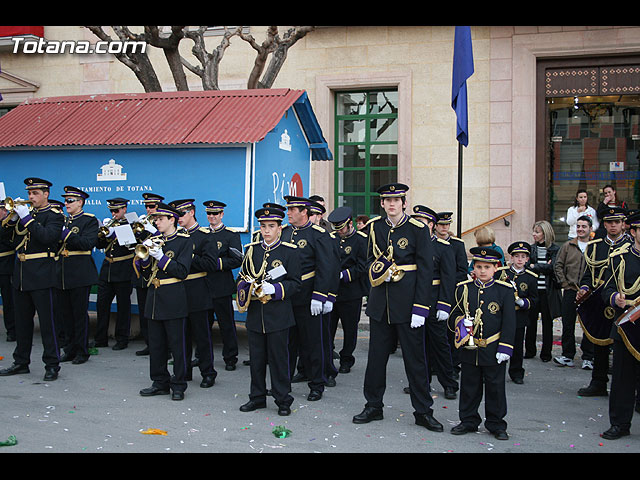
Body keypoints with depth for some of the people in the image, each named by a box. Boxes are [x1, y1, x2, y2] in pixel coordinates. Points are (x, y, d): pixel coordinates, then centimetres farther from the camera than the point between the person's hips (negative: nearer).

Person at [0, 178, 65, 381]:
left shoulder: (54, 215, -5)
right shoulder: (25, 212, 14)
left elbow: (47, 237, -22)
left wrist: (26, 218, -21)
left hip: (41, 274, -7)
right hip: (20, 273, 7)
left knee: (47, 322, -4)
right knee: (22, 322, 14)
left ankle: (52, 365, 2)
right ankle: (21, 362, 24)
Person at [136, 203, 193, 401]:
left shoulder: (184, 240, -4)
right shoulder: (155, 240, 12)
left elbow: (182, 272, -13)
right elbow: (144, 273, 11)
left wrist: (161, 256, -18)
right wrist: (145, 256, -8)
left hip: (174, 300, -6)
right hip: (154, 299, 6)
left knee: (177, 344, 0)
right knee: (156, 344, 10)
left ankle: (178, 385, 9)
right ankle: (160, 383, 21)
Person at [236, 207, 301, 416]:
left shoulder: (289, 251, -1)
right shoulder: (252, 249, 10)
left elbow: (295, 283, -4)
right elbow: (241, 277, 14)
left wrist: (274, 289, -18)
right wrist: (250, 288, -8)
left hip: (278, 315, -4)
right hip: (255, 314, 4)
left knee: (279, 358, 2)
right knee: (256, 358, 10)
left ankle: (283, 400, 12)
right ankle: (257, 397, 23)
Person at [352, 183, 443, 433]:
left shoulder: (418, 229, -6)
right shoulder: (375, 226, 7)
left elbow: (425, 270, -8)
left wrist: (420, 308, -14)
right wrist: (376, 269, -3)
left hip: (407, 303, -4)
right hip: (380, 302, 4)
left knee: (415, 356, 3)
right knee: (376, 355, 10)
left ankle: (423, 411, 14)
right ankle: (373, 406, 23)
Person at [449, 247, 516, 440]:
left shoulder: (505, 290, -4)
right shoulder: (464, 288, 3)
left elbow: (509, 322, -4)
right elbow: (456, 312, 13)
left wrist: (505, 348, -10)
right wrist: (460, 323, -10)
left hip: (494, 350, -2)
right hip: (469, 349, 2)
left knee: (495, 387, 7)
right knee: (469, 386, 11)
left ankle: (496, 424, 19)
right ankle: (469, 421, 24)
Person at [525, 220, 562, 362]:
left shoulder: (555, 249, 0)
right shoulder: (531, 248, 9)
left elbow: (552, 267, -12)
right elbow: (526, 265, -1)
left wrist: (534, 267, -7)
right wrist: (543, 268, -13)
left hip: (548, 291, -2)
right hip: (532, 289, 2)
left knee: (547, 322, 4)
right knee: (531, 320, 5)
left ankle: (546, 353, 14)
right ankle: (530, 350, 17)